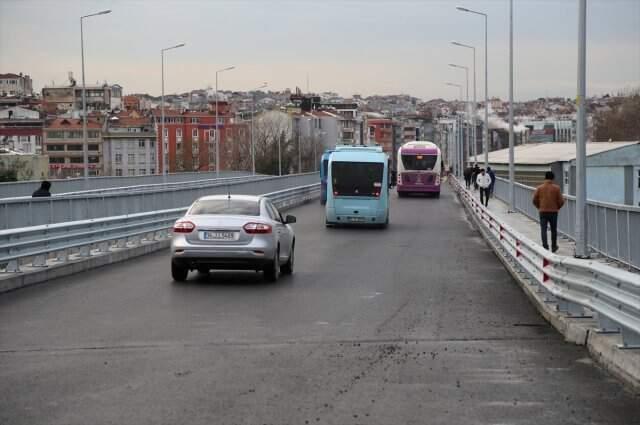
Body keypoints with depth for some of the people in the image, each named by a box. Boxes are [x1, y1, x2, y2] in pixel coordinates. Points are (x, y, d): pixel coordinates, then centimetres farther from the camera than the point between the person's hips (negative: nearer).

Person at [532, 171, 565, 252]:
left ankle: (545, 246, -9)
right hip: (553, 212, 0)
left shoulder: (539, 188, -2)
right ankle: (553, 247, 22)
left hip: (543, 212, 0)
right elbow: (561, 201, -5)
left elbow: (535, 200, 0)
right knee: (553, 230, 13)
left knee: (543, 230, 1)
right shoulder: (556, 188, -5)